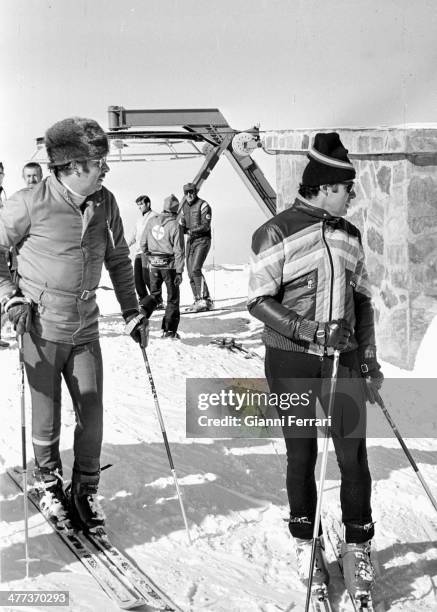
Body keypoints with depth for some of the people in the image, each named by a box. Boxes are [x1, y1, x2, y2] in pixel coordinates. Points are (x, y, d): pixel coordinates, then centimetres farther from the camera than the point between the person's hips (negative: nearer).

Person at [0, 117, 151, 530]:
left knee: (92, 412, 5)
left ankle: (85, 489, 24)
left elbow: (118, 259, 13)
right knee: (47, 413, 6)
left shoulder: (105, 203, 0)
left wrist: (131, 311, 10)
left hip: (85, 328, 4)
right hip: (41, 326, -4)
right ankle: (48, 483, 31)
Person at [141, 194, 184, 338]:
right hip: (170, 265, -4)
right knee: (173, 298, 7)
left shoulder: (152, 222, 1)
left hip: (154, 264, 4)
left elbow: (143, 243, 8)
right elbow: (179, 251, -13)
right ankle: (169, 330, 8)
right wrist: (179, 272, -10)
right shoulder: (175, 226, -13)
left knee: (154, 293, 20)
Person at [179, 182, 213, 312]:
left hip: (202, 240, -7)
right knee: (191, 272, 5)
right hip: (190, 241, 7)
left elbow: (206, 226, -17)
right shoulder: (184, 207, 14)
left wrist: (191, 230, -28)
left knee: (195, 269, -20)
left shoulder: (203, 205, -8)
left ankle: (204, 300, -20)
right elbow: (181, 225, 15)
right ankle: (198, 301, 11)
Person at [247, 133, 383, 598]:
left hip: (343, 358, 4)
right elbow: (258, 301, -10)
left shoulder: (348, 235, 9)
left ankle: (357, 547, 17)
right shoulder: (277, 233, -8)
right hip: (291, 360, -4)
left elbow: (362, 298, 15)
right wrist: (304, 328, -24)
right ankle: (305, 542, 27)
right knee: (301, 454, 8)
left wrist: (368, 358, 9)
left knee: (353, 453, 0)